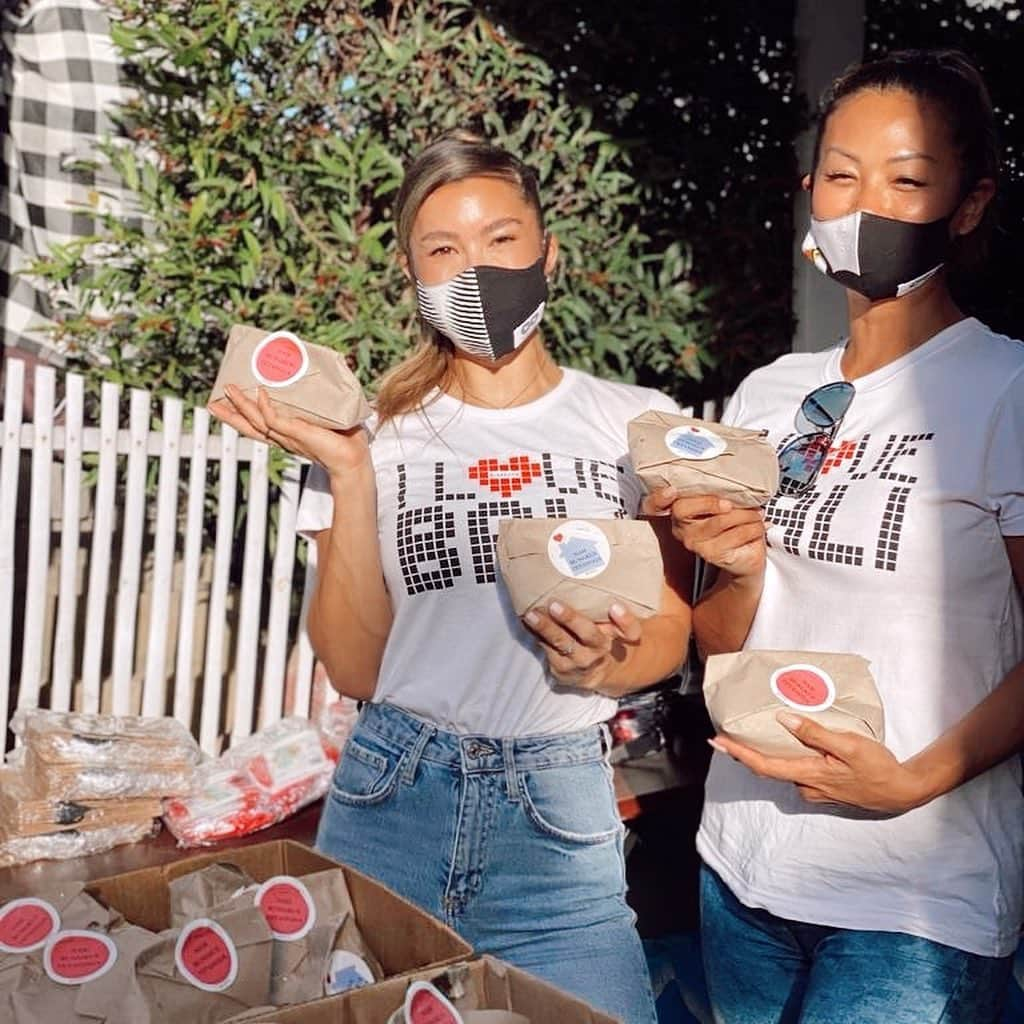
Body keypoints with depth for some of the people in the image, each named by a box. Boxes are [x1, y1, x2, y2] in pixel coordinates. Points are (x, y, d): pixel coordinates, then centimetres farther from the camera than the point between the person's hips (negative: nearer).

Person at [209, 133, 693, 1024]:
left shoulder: (637, 425, 2)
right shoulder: (383, 434, 3)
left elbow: (670, 634, 7)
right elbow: (355, 669, -2)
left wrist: (607, 666, -15)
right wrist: (349, 476, -9)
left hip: (557, 815, 0)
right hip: (389, 796, 1)